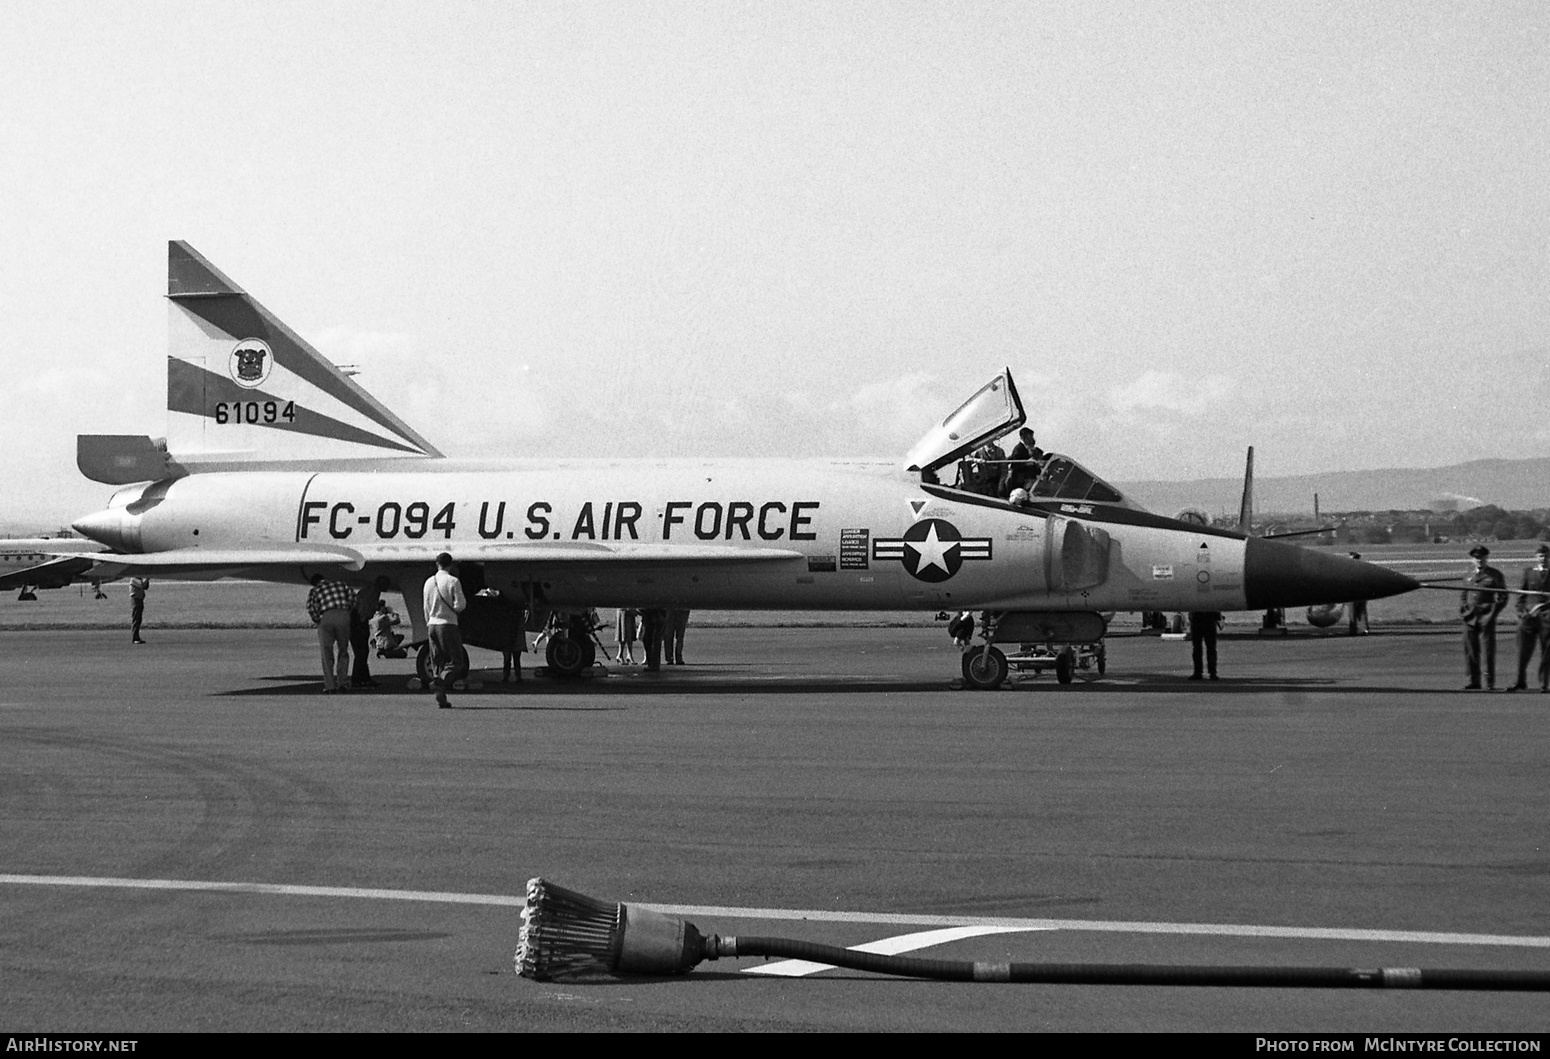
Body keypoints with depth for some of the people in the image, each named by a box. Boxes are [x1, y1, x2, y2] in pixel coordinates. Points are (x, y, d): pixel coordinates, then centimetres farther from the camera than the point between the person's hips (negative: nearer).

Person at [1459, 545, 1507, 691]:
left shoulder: (1495, 575, 3)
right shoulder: (1469, 577, 17)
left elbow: (1502, 598, 1)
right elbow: (1463, 596, 26)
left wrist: (1493, 612, -8)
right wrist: (1463, 610, 10)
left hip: (1486, 618, -5)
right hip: (1470, 618, 5)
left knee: (1488, 651, -7)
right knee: (1470, 651, 3)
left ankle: (1490, 683, -3)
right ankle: (1474, 681, 9)